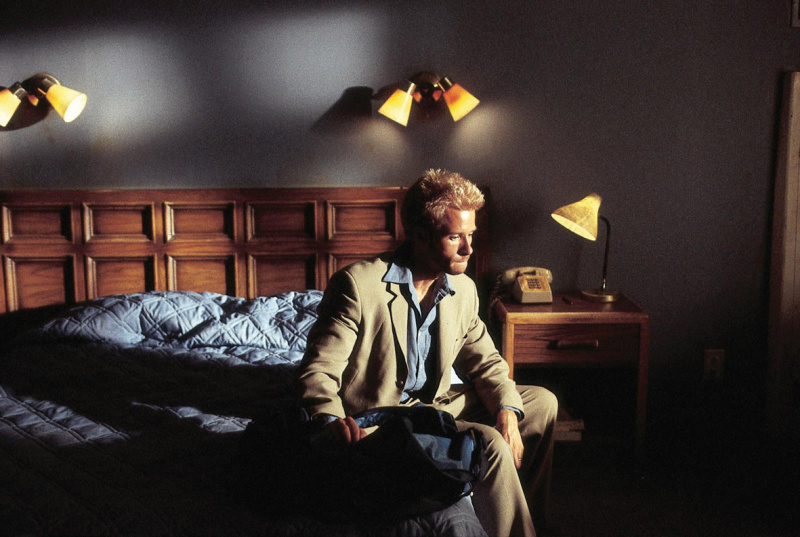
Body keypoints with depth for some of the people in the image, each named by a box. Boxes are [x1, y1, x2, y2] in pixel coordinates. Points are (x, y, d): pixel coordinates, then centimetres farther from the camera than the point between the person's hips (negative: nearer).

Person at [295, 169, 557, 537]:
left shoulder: (464, 290, 2)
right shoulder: (357, 284, -19)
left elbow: (484, 360, 9)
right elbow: (318, 370, -20)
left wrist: (507, 410, -12)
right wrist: (332, 419, -41)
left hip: (438, 403, 8)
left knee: (541, 402, 6)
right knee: (490, 445, -25)